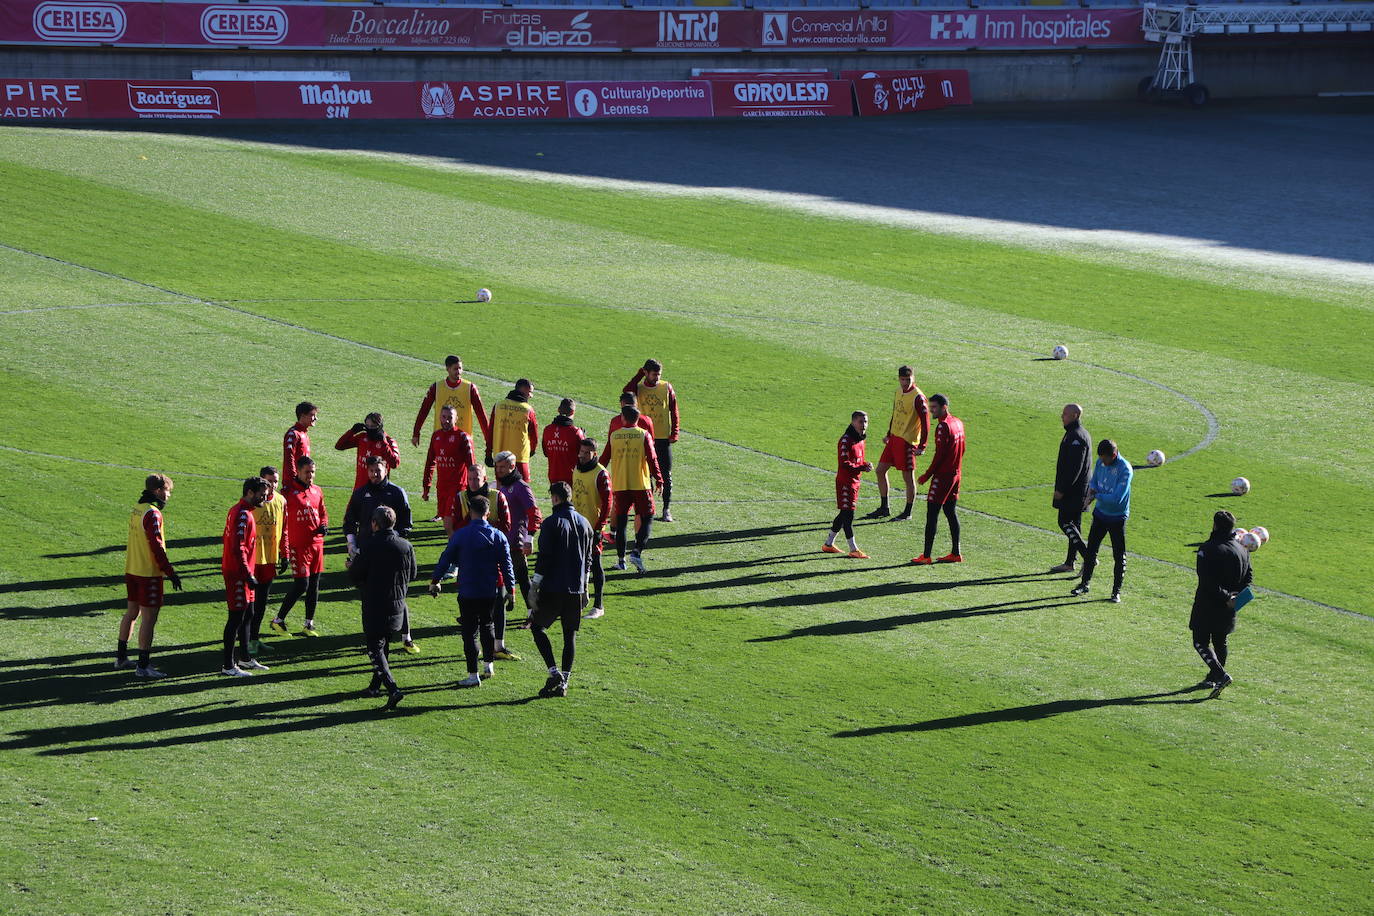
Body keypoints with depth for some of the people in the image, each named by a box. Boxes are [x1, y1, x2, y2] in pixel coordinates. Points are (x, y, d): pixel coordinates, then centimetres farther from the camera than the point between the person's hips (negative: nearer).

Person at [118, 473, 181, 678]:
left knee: (131, 612, 20)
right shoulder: (152, 513, -18)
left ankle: (121, 657, 29)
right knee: (149, 618, -5)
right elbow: (156, 546, -21)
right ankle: (143, 665, -4)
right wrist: (170, 572, -18)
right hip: (149, 573, -10)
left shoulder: (137, 509, 10)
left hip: (132, 570, 10)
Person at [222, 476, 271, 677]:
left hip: (240, 572, 11)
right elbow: (238, 548, -24)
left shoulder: (237, 511, 14)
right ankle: (228, 666, -2)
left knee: (247, 615, 18)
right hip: (237, 575, -11)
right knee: (236, 618, -6)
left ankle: (247, 659, 28)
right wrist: (248, 576, -22)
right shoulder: (243, 515, -19)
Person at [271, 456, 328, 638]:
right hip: (298, 546, -6)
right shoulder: (288, 492, -8)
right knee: (301, 584, -10)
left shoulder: (317, 492, 11)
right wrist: (285, 549, -13)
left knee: (314, 585, 9)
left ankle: (309, 625, 18)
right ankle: (278, 620, 4)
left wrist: (323, 526, 1)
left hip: (317, 543, 6)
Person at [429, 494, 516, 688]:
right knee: (488, 626, 23)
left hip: (467, 592, -3)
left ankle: (473, 675, -2)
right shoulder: (498, 536, -1)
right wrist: (510, 590, 9)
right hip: (490, 592, 3)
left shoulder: (460, 535, -8)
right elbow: (506, 565, 2)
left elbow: (446, 559, -2)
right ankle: (488, 664, 32)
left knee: (470, 632, 0)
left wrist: (435, 581, 9)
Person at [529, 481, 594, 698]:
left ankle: (554, 672, -7)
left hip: (553, 588, -5)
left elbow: (544, 558, -13)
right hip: (576, 589, 5)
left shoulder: (551, 523, -10)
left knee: (537, 626, 8)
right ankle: (563, 682, 9)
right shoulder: (584, 524, 10)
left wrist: (534, 586, -7)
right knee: (570, 634, 10)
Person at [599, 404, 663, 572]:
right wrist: (658, 479, -3)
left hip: (620, 486, 2)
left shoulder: (614, 436, 2)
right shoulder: (644, 435, -3)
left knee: (621, 521, 10)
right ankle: (637, 551, -13)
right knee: (646, 519, 6)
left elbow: (604, 459, 6)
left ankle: (620, 559, 8)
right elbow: (652, 458, -9)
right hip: (641, 485, -2)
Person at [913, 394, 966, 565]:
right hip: (956, 474, 9)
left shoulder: (943, 426, -17)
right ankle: (955, 553, 16)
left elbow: (939, 454, -20)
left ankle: (926, 556, -8)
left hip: (942, 475, -9)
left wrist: (927, 475, -14)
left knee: (932, 513, -7)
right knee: (950, 512, 15)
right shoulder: (958, 423, 10)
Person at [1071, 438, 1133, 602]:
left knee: (1119, 556, 1)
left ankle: (1116, 591, 10)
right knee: (1091, 550, 12)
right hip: (1100, 513, 6)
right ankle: (1085, 583, 25)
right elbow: (1094, 479, 16)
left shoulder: (1125, 469, -23)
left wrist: (1098, 496, -15)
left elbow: (1117, 499, -27)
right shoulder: (1101, 462, -2)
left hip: (1117, 518, -6)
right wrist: (1092, 489, -7)